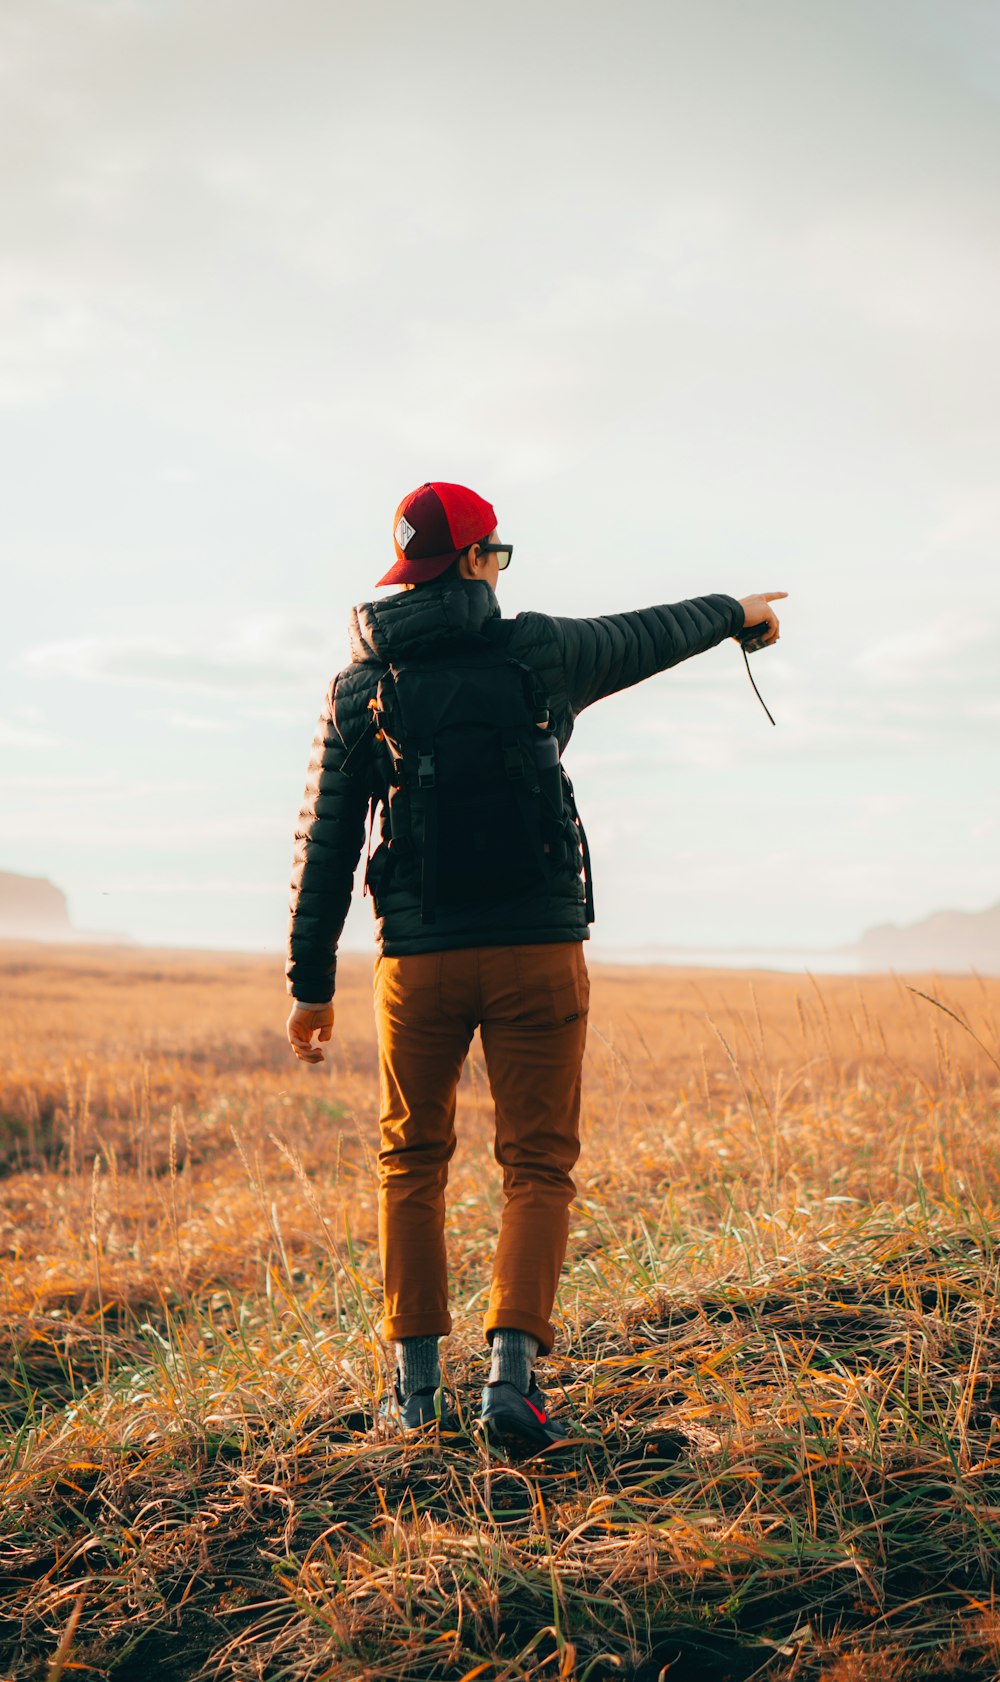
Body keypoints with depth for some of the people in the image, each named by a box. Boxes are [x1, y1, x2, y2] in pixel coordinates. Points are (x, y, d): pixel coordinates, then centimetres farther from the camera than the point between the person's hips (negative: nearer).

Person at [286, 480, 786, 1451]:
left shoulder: (357, 688, 5)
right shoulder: (536, 652, 2)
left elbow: (326, 846, 4)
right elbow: (648, 636, 20)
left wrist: (311, 983, 10)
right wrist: (736, 612, 41)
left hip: (419, 955, 2)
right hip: (538, 945, -1)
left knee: (412, 1162, 16)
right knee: (538, 1166, 5)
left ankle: (417, 1382, 15)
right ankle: (511, 1370, -10)